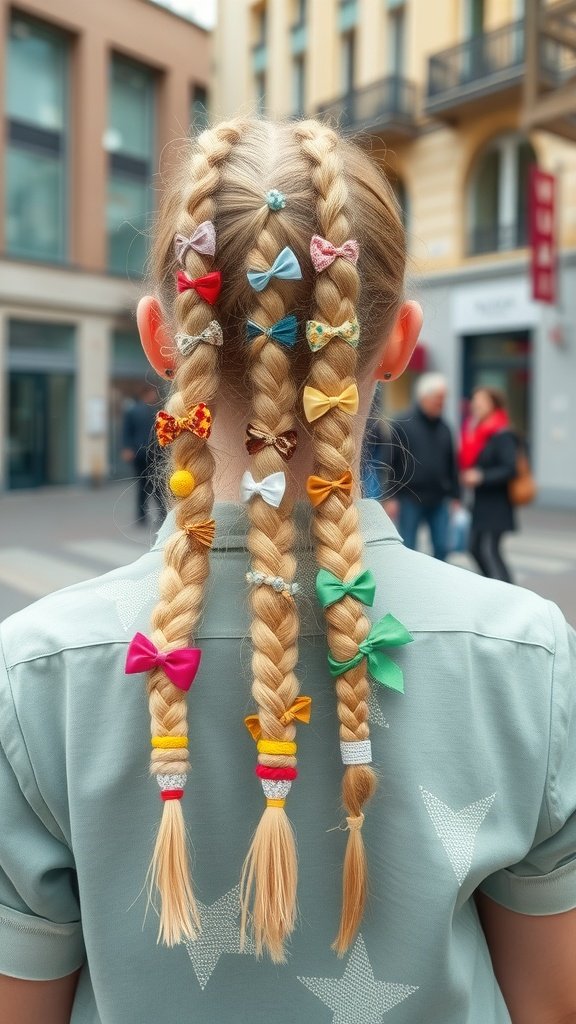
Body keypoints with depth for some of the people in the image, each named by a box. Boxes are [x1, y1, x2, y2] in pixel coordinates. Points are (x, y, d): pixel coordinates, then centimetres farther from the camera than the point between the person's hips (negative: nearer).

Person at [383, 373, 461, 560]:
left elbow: (451, 464, 15)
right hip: (410, 500, -4)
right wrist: (391, 497, -10)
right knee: (408, 550, 3)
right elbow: (390, 462, -7)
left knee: (441, 548, 5)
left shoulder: (443, 428, 9)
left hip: (438, 500, 4)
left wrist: (454, 495, 13)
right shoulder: (402, 425, -6)